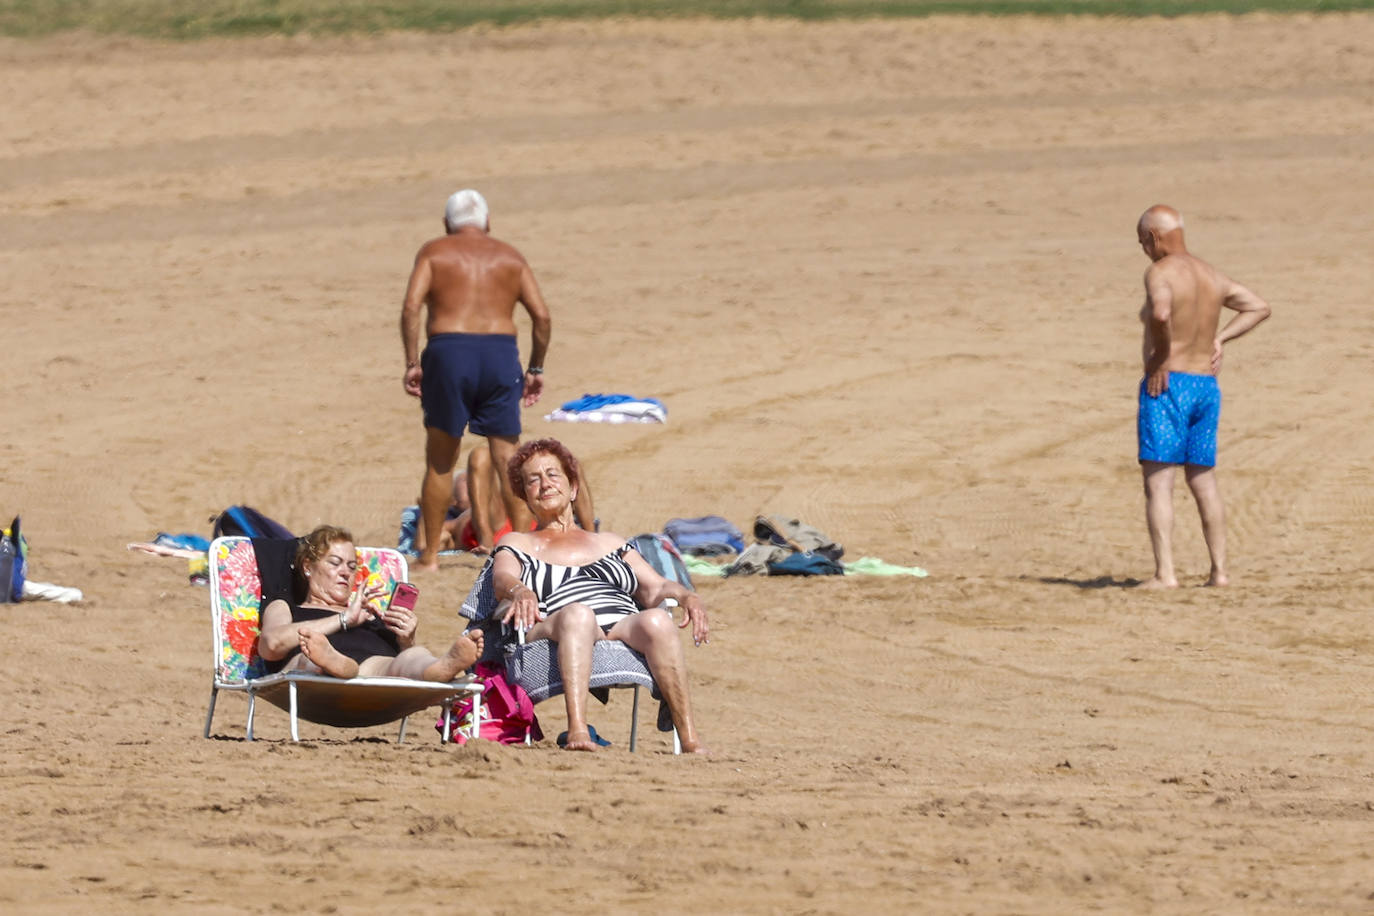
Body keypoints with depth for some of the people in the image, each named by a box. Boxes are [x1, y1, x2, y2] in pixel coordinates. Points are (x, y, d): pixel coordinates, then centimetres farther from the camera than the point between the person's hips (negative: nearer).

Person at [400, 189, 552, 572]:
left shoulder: (434, 252, 9)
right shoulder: (509, 257, 16)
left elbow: (411, 307, -6)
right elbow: (542, 316, 7)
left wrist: (412, 363, -4)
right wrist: (535, 369, 14)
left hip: (448, 352, -1)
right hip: (501, 353, 1)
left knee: (440, 461, 10)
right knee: (508, 458, 5)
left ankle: (430, 554, 13)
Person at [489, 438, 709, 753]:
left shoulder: (610, 543, 35)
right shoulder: (516, 544, 28)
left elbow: (654, 587, 23)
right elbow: (502, 579, 5)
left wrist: (686, 595, -1)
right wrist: (520, 592, -21)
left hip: (625, 627, 2)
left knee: (656, 620, -34)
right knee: (578, 613, -40)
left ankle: (690, 740, -46)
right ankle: (577, 732, -59)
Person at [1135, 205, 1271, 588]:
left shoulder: (1160, 273, -13)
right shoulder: (1211, 275, 11)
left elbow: (1161, 314, -34)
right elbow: (1259, 307, 21)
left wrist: (1160, 358, -18)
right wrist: (1219, 338, 13)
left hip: (1166, 386, -8)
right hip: (1207, 387, 8)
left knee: (1158, 483, -7)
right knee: (1204, 483, 16)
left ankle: (1164, 573, -15)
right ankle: (1219, 570, 15)